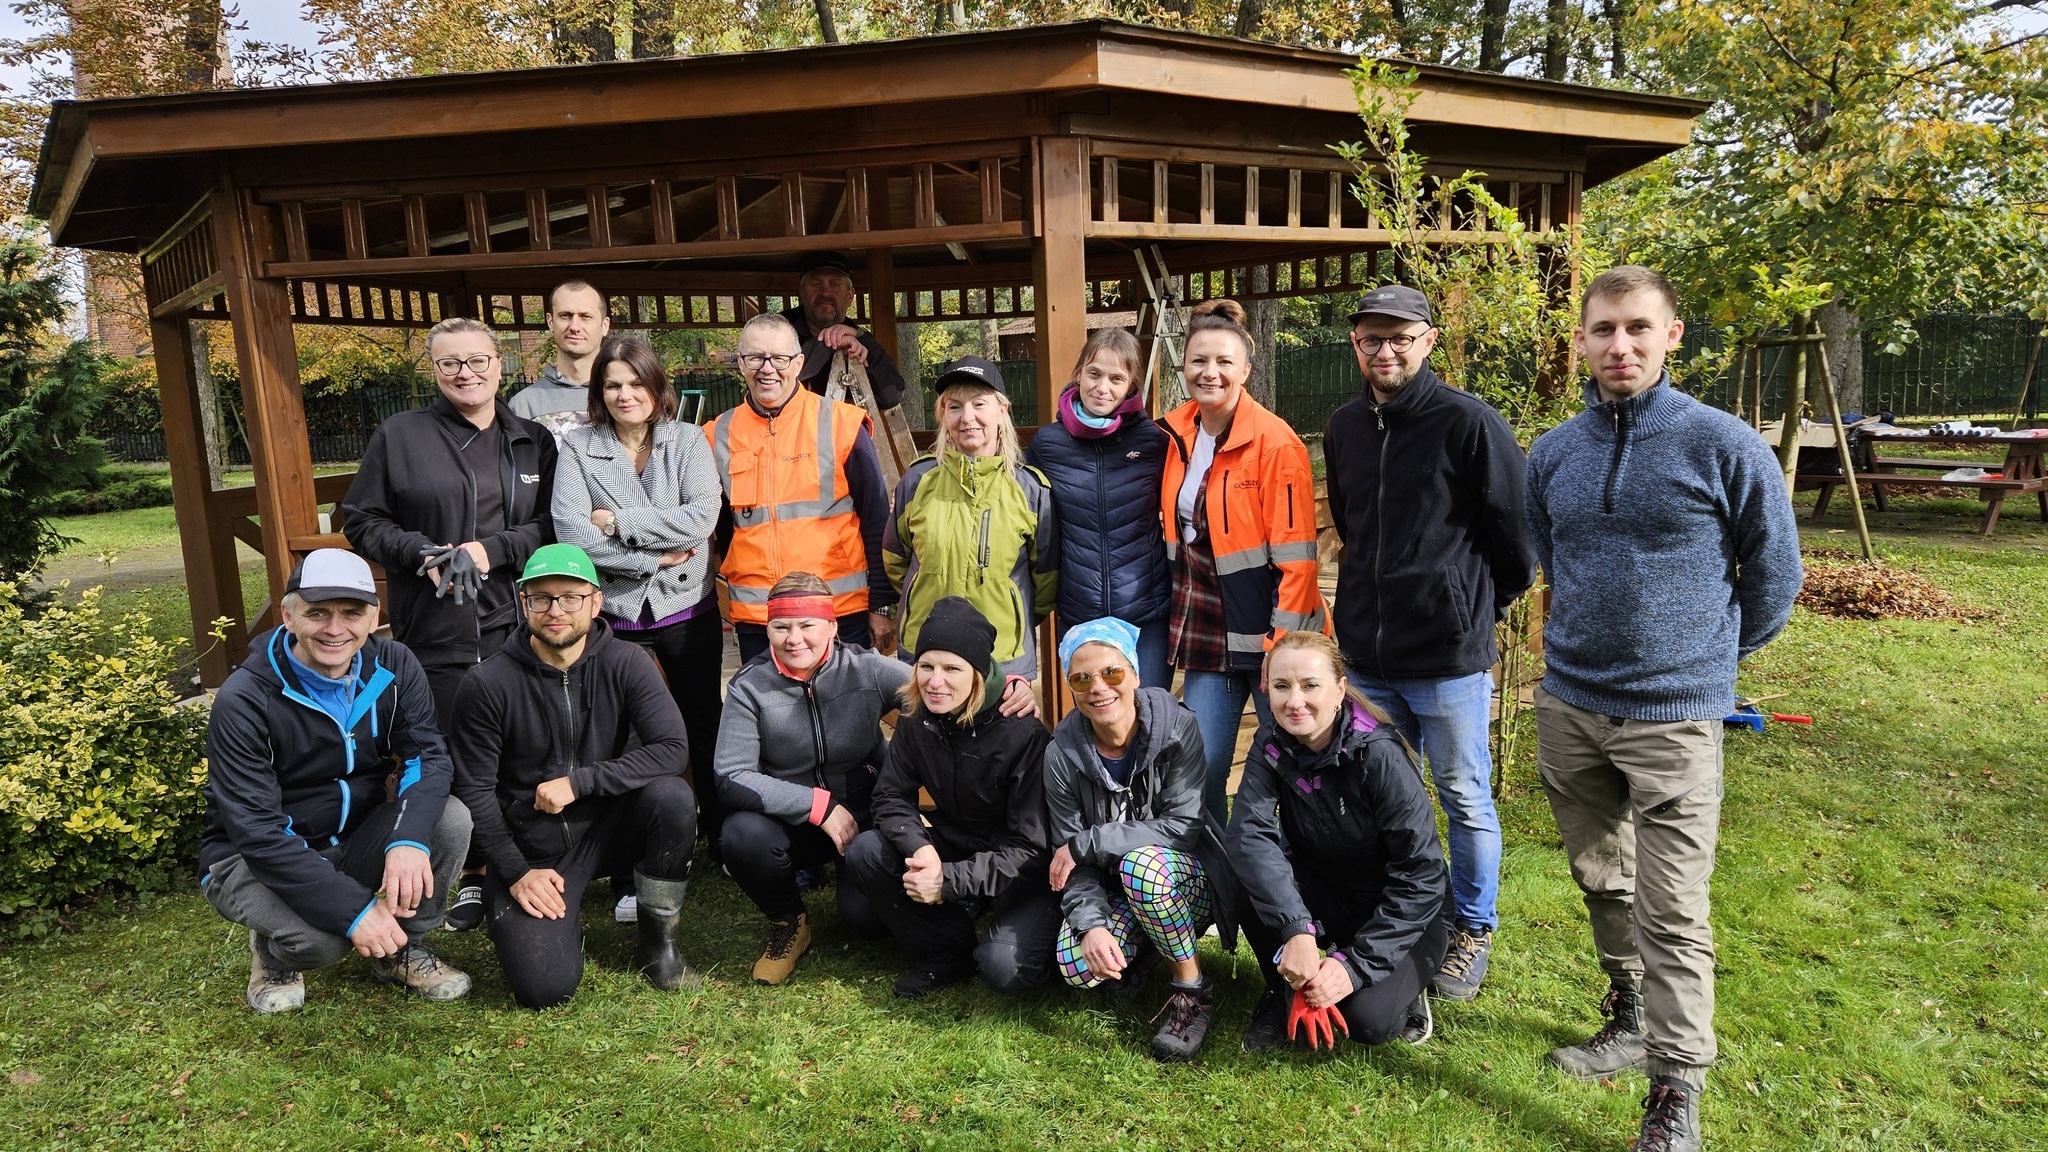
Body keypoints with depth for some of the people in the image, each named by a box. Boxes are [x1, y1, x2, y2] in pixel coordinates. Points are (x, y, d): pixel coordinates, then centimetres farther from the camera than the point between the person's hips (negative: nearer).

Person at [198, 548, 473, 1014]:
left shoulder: (393, 668, -8)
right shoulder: (244, 700, -22)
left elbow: (427, 756, -14)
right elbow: (255, 830, -25)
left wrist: (409, 840, -36)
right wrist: (353, 908, -32)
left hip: (357, 840, 4)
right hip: (256, 857, -4)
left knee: (451, 819, -23)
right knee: (322, 937, -33)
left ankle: (402, 950, 2)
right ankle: (273, 953, 6)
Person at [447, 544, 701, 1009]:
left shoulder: (625, 664, -9)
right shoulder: (489, 684, -12)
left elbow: (672, 749, -19)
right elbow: (473, 790, -6)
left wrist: (578, 782, -24)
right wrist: (516, 873, -10)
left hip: (607, 826, 2)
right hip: (531, 849, -1)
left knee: (672, 795, -31)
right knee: (546, 988, -19)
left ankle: (658, 940, -6)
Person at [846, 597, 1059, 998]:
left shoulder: (1022, 732, -25)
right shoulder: (916, 722, -8)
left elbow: (1032, 847, -23)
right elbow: (891, 797, -3)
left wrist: (950, 881, -30)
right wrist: (920, 849, -26)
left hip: (1020, 869, -5)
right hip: (954, 846, 6)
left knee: (1006, 968, -29)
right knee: (865, 853, -16)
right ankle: (949, 955, 1)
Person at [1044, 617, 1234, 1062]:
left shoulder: (1177, 727, -18)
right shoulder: (1063, 753, -11)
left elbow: (1183, 826, -22)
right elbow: (1068, 853, -10)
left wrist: (1087, 842, -22)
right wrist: (1091, 923, -28)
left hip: (1187, 879, -3)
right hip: (1112, 892, 3)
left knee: (1142, 865, -36)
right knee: (1077, 964, -26)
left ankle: (1193, 991, -13)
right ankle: (1131, 952, 12)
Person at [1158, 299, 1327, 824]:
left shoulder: (1275, 442, -13)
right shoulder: (1176, 433, 5)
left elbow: (1296, 556, -15)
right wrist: (1182, 627, 11)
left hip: (1266, 633, -5)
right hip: (1206, 632, 5)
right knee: (1200, 773, 6)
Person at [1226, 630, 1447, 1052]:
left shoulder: (1379, 755, -25)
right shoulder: (1271, 745, -13)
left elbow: (1422, 876, -24)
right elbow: (1247, 833, -28)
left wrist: (1356, 964, -28)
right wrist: (1296, 930, -41)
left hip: (1404, 914, -3)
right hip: (1325, 900, 4)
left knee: (1366, 1018, -29)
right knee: (1254, 879, -27)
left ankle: (1403, 985, 7)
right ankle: (1282, 993, -1)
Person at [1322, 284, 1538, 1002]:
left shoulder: (1469, 423, -11)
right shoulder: (1344, 428, 8)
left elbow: (1516, 531, -7)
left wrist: (1482, 606, 3)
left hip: (1450, 655, -5)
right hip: (1368, 654, 6)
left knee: (1466, 801, 8)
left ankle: (1472, 932, 26)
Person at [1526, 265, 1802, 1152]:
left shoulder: (1725, 446, -9)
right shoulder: (1552, 454, 4)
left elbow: (1773, 576, 2)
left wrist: (1709, 660, 12)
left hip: (1674, 718, -4)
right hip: (1568, 705, 5)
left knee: (1672, 916, -3)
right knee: (1601, 882, 18)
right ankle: (1629, 1021, 38)